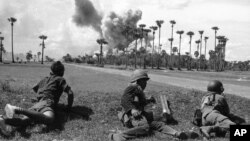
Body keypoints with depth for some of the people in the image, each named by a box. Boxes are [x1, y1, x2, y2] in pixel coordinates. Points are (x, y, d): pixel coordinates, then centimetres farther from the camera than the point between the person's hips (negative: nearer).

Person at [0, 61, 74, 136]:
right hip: (47, 103, -7)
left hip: (38, 103, 7)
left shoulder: (45, 79, 32)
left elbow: (35, 89, 46)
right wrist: (69, 107, 17)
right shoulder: (60, 79, 15)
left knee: (25, 121, -21)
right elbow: (70, 93, 4)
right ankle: (17, 110, -47)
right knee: (49, 119, -39)